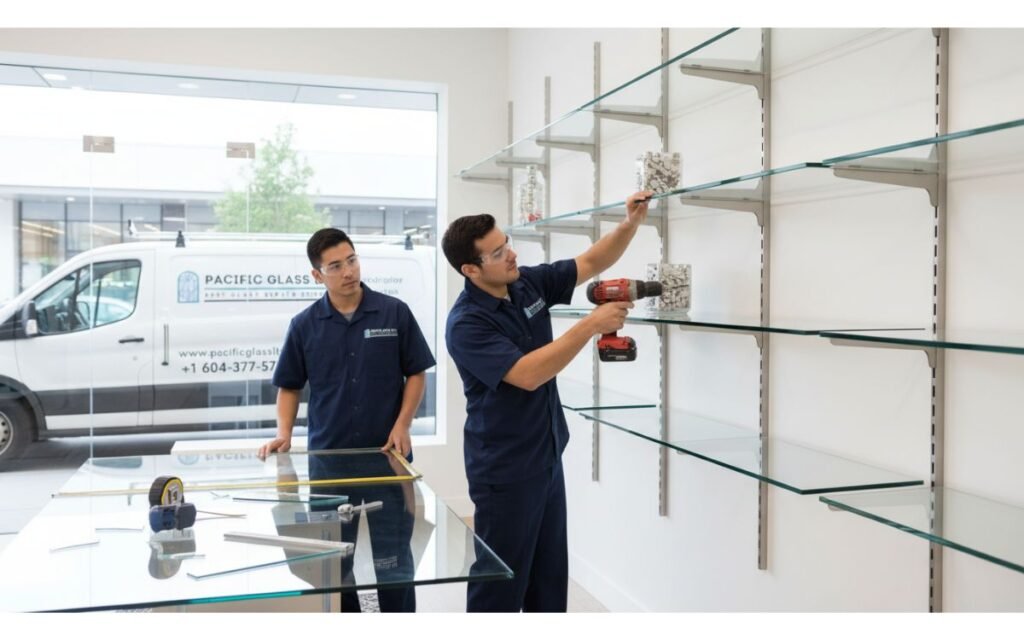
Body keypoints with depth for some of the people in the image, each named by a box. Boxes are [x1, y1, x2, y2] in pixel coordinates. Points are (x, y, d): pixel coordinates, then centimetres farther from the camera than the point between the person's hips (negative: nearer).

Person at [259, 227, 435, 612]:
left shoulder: (395, 312, -3)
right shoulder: (304, 325, 0)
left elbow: (416, 374, 1)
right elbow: (289, 386, 8)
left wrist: (402, 426, -10)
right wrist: (284, 434, -7)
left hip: (388, 454, -1)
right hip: (327, 457, 1)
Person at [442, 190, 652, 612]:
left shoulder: (529, 283, 0)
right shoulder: (466, 324, -21)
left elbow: (591, 263, 8)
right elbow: (528, 375, -30)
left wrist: (631, 222, -9)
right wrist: (592, 325, -28)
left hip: (547, 458, 8)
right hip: (504, 471, -7)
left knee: (550, 575, 18)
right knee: (501, 580, 5)